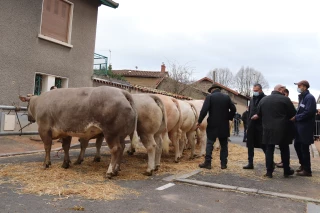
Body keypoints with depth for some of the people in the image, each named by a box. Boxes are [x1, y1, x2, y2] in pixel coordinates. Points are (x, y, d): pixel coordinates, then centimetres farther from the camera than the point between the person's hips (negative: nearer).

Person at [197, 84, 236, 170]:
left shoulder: (209, 97, -6)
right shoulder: (227, 97, 6)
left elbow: (204, 110, -15)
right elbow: (233, 109, 5)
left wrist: (199, 121, -7)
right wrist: (229, 118, 16)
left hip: (212, 124, -3)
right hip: (224, 125, 3)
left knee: (209, 144, 5)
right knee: (224, 145, 12)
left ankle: (207, 163, 5)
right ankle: (223, 163, 14)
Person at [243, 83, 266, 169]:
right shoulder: (252, 99, 15)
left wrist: (258, 116, -17)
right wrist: (248, 123, 13)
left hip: (261, 125, -7)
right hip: (251, 125, 7)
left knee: (264, 145, 0)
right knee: (250, 145, 9)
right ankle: (250, 163, 18)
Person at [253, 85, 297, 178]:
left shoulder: (263, 100, 7)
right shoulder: (285, 99, -6)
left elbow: (259, 114, 12)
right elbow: (293, 113, -2)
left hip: (268, 129, 3)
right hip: (282, 129, -3)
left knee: (269, 150, 7)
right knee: (284, 150, 10)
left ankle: (269, 171, 7)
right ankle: (286, 171, 19)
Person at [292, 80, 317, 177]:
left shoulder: (309, 97, -14)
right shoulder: (302, 97, 15)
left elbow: (309, 112, -22)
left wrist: (296, 118, -15)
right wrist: (295, 117, 4)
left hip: (305, 127, -9)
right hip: (300, 126, 9)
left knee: (304, 148, -2)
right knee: (297, 145, 15)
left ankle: (307, 170, 10)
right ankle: (303, 165, 29)